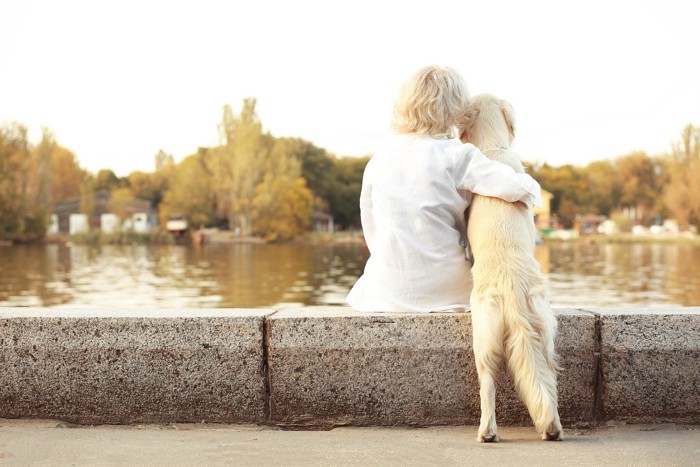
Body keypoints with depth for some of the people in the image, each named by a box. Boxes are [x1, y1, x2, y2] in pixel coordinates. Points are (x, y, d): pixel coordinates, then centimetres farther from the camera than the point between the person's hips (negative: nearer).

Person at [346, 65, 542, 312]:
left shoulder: (381, 155, 2)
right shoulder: (457, 156, -12)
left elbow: (369, 220, 9)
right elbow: (520, 188, -19)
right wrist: (531, 191, 6)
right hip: (445, 290, -2)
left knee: (361, 290, 36)